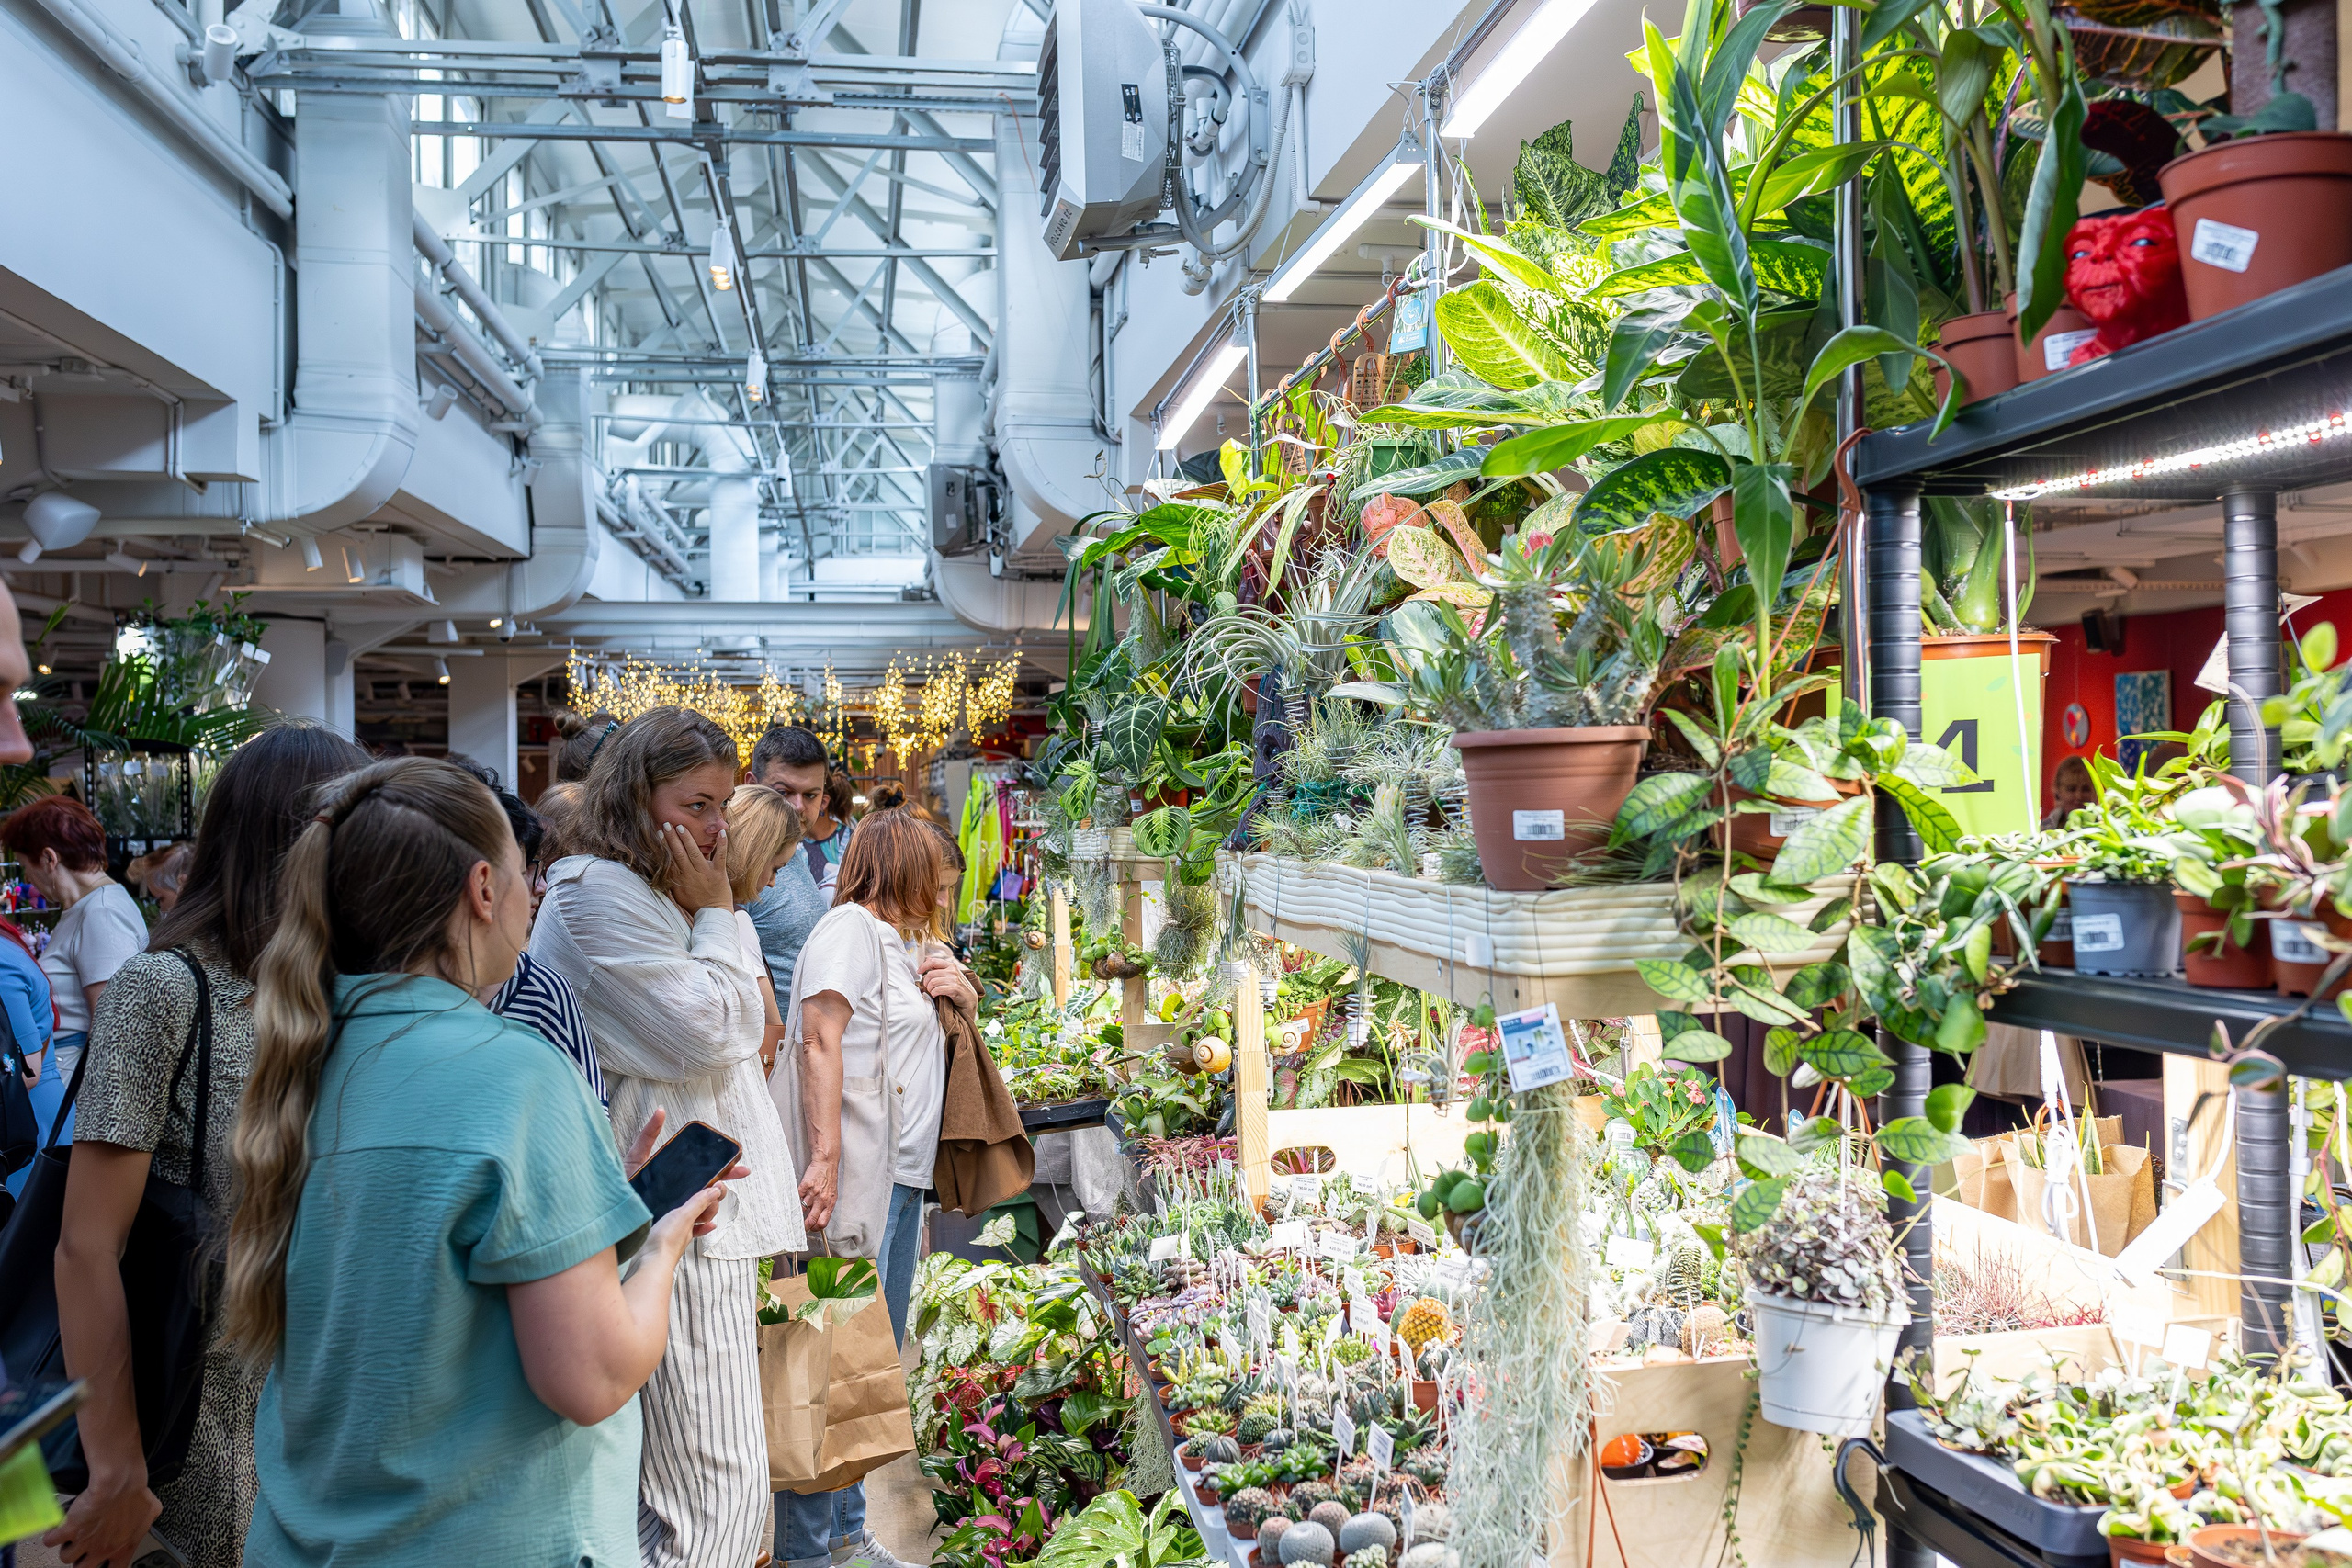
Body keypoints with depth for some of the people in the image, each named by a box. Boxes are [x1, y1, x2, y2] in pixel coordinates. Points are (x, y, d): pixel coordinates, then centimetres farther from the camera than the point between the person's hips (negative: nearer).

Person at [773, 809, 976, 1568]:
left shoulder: (907, 943, 20)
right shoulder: (850, 926, -7)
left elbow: (962, 1017, 33)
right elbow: (821, 1040, -17)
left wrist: (960, 987, 8)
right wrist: (824, 1160, -25)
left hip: (902, 1175, 10)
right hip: (855, 1178, -10)